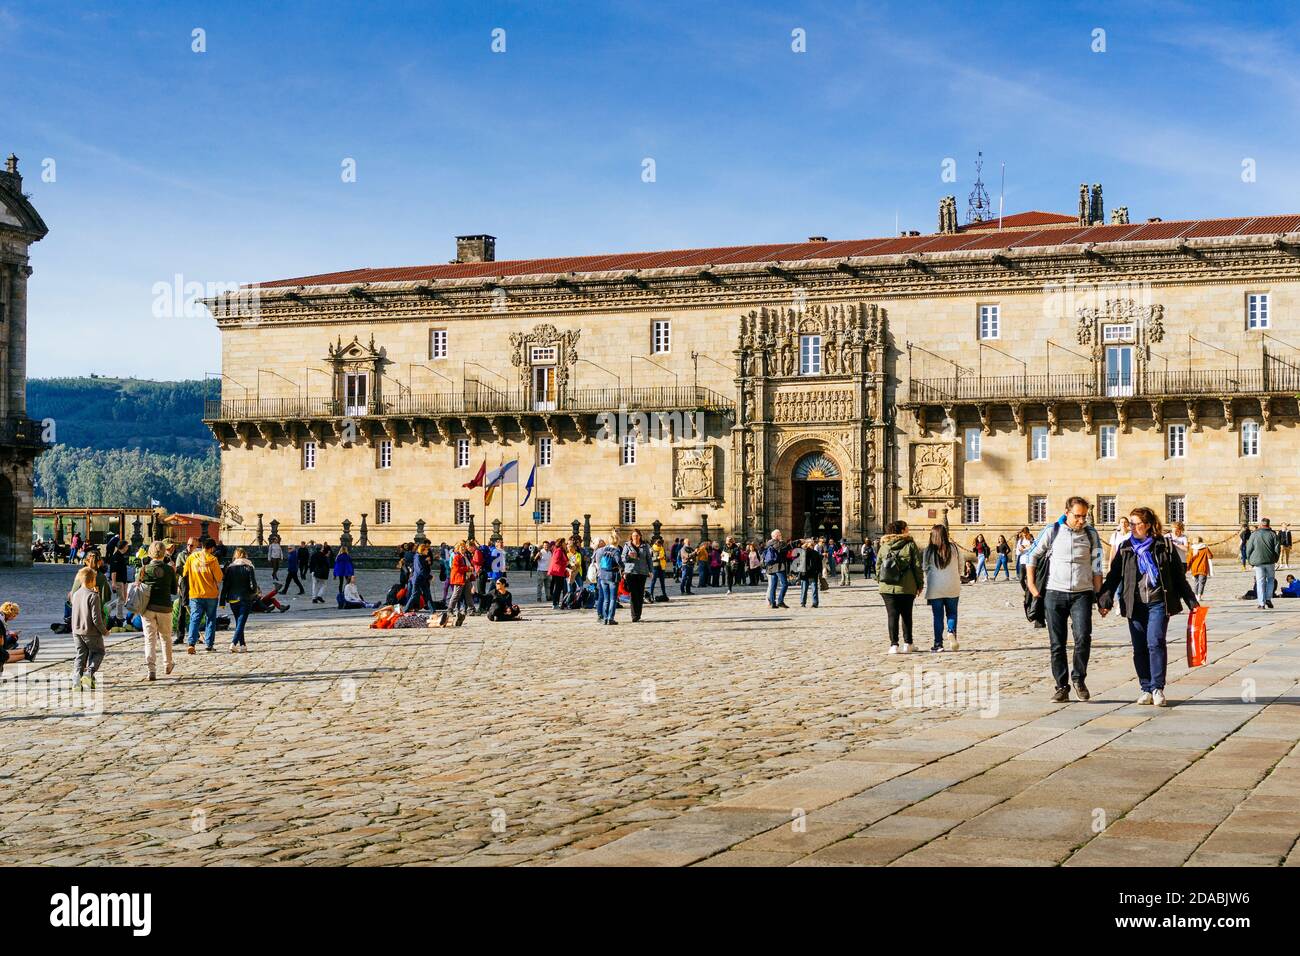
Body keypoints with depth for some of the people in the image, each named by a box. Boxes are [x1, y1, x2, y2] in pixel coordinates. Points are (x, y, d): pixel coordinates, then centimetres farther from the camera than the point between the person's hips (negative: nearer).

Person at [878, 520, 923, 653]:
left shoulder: (884, 546, 6)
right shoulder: (910, 545, -3)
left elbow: (878, 565, 8)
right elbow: (917, 565, -2)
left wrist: (880, 580, 17)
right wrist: (919, 583, 6)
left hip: (887, 587, 1)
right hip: (906, 587, -1)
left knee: (892, 616, 3)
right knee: (906, 615, 11)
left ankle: (894, 644, -4)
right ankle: (907, 644, 12)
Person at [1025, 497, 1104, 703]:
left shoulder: (1091, 534, 7)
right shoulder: (1052, 532, 3)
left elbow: (1097, 565, 10)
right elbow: (1032, 556, 10)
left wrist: (1098, 594, 5)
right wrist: (1031, 585, 4)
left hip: (1082, 593, 0)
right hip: (1054, 593, 0)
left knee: (1083, 637, -16)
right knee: (1057, 643, 3)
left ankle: (1079, 678, 5)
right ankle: (1061, 687, 12)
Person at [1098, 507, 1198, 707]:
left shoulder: (1165, 547, 4)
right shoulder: (1125, 548, 10)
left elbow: (1179, 577, 9)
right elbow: (1113, 576, 7)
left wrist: (1192, 601, 9)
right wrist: (1105, 599, -4)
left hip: (1158, 603, -3)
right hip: (1135, 605, 3)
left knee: (1155, 642, -14)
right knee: (1139, 648, 3)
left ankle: (1157, 688, -7)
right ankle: (1146, 689, 12)